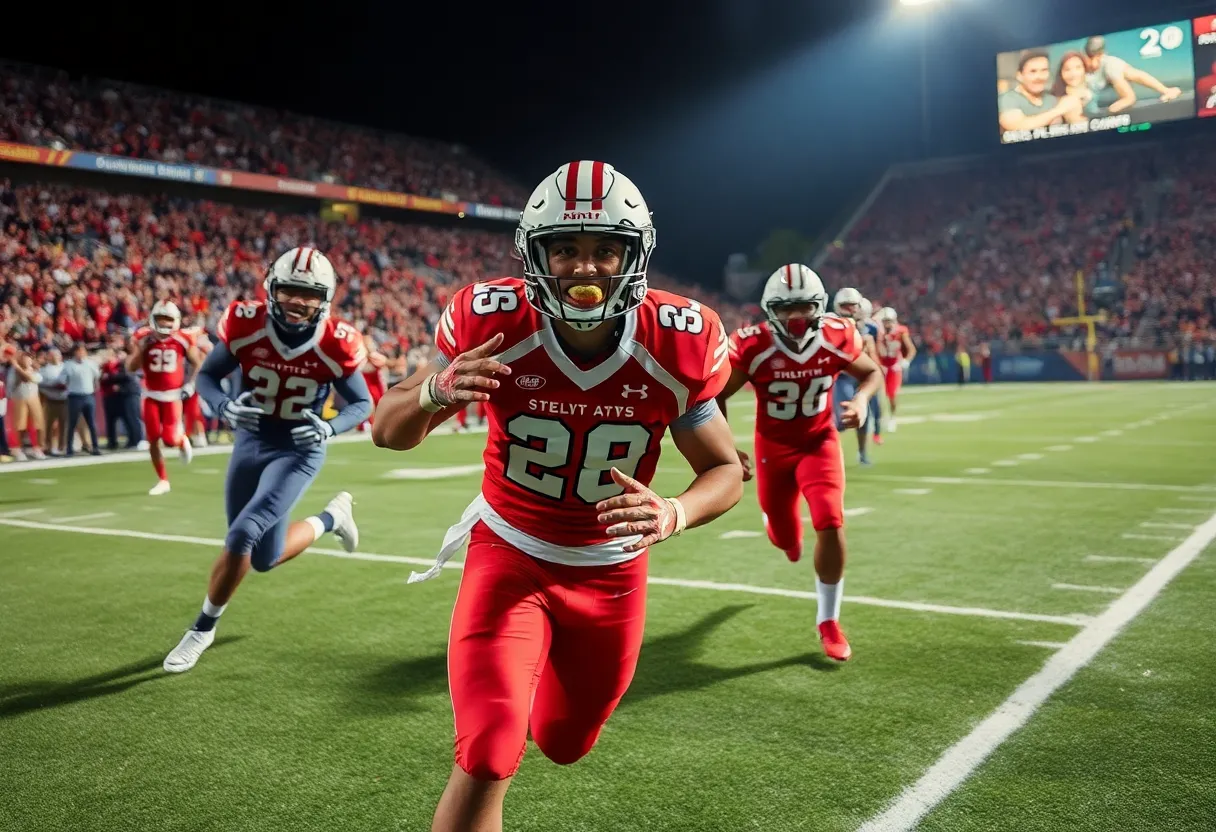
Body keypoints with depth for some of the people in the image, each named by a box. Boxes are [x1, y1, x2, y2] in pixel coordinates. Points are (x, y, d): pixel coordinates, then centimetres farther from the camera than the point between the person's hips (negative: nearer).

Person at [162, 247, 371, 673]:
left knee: (242, 536, -18)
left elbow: (363, 403, -6)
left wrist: (329, 427, -26)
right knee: (265, 558, 12)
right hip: (250, 442, 4)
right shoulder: (246, 324, -15)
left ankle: (203, 628, 7)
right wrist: (224, 406, -25)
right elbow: (207, 375, -3)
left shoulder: (334, 345, -19)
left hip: (298, 451, -4)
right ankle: (332, 516, 39)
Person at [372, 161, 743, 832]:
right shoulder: (493, 324, -21)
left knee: (564, 744, 20)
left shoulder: (677, 345, -19)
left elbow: (725, 470, -8)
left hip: (611, 571, 2)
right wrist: (435, 391, -35)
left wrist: (673, 515, -31)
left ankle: (538, 670, 56)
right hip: (511, 557, -2)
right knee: (487, 762, -16)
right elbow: (388, 432, -11)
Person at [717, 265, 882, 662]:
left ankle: (828, 621, 1)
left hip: (819, 441, 0)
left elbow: (871, 372, 2)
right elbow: (717, 396, -11)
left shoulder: (838, 338, -18)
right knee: (786, 539, 10)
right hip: (773, 447, 0)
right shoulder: (752, 346, -23)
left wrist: (861, 398, -20)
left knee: (831, 525, -19)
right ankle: (779, 525, 55)